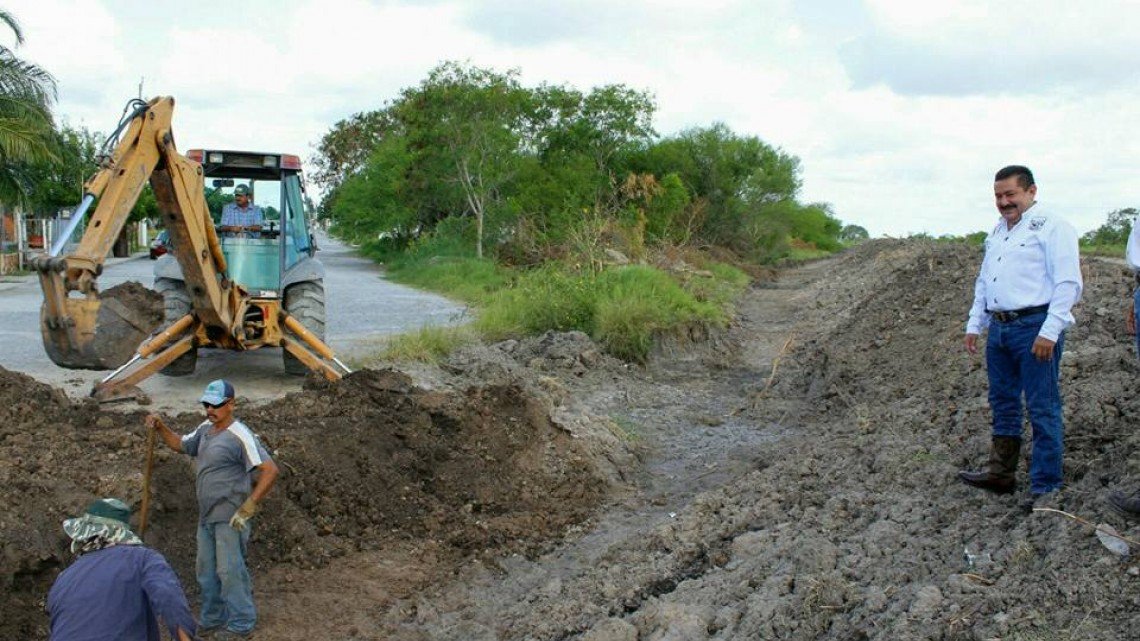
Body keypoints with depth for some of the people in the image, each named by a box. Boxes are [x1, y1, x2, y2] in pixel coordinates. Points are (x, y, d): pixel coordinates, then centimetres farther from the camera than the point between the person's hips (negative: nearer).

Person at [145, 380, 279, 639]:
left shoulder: (239, 435, -18)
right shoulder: (205, 429, 8)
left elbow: (270, 470, -24)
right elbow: (179, 444, 24)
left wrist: (249, 506, -25)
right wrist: (160, 427, 5)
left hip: (230, 518, -9)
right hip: (206, 516, 9)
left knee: (230, 571, -3)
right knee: (207, 571, 17)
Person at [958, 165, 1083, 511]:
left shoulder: (1051, 227, -7)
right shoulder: (997, 233, 19)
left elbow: (1068, 283, -13)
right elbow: (983, 282, 26)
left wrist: (1050, 331, -19)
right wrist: (974, 324, 18)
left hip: (1035, 327, -8)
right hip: (999, 327, 8)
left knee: (1042, 409, -3)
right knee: (1003, 404, 15)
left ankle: (1045, 485, 3)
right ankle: (1001, 473, 26)